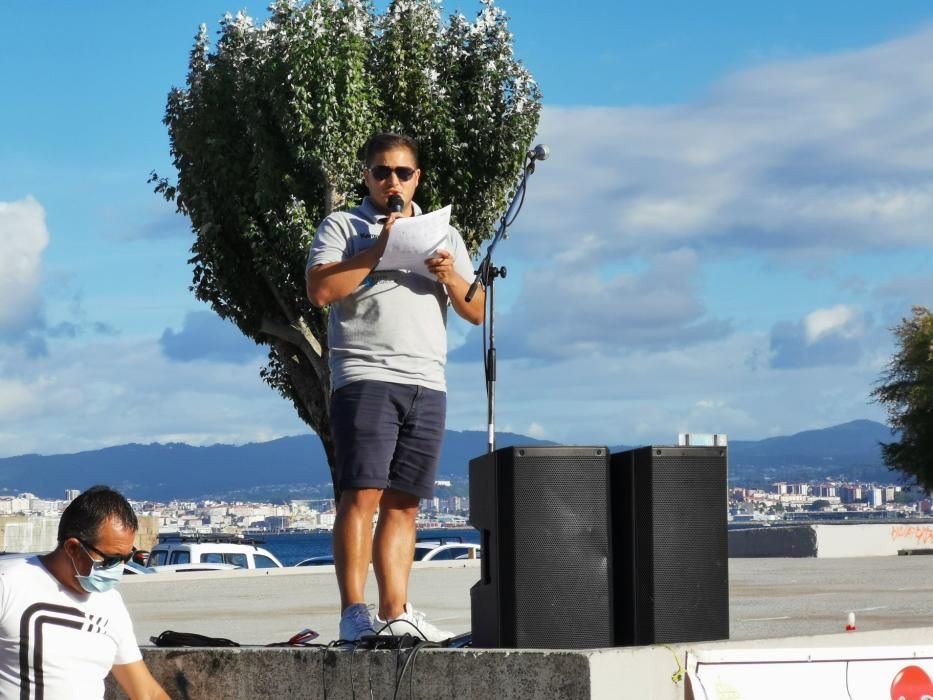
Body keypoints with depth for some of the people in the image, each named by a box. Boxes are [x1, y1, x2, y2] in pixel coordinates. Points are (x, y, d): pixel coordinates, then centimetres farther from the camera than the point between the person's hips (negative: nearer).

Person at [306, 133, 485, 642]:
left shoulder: (444, 235, 23)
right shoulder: (342, 227, 10)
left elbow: (477, 312, 18)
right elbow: (320, 291, -7)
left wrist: (451, 277, -1)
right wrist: (377, 250, -8)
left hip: (428, 385, 4)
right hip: (365, 377, -4)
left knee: (403, 502, 2)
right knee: (362, 494, -13)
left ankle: (395, 613, 2)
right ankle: (354, 614, -17)